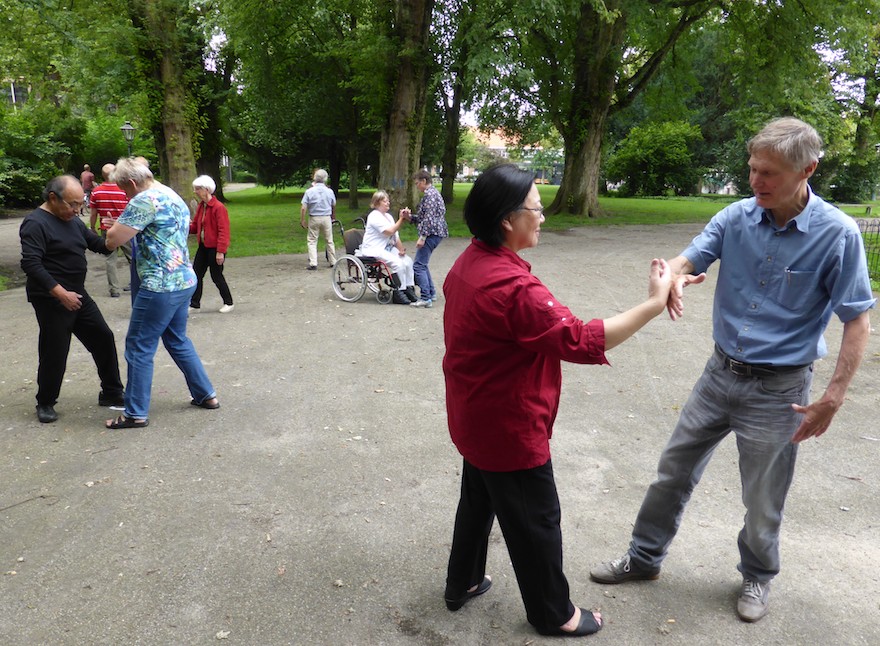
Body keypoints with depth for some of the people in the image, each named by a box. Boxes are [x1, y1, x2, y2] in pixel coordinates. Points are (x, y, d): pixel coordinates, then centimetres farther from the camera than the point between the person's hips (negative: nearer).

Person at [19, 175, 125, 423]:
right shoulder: (36, 223, -14)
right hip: (51, 300, -8)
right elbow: (31, 264, -22)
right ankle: (45, 403, 21)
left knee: (103, 338, 8)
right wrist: (61, 293, -26)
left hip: (77, 295, 8)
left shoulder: (73, 221, 12)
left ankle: (111, 393, 20)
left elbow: (98, 244, 15)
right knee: (54, 353, 0)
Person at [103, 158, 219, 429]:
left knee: (139, 346, 2)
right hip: (185, 280, 9)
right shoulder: (174, 197, 15)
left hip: (160, 286, -9)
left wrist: (115, 227, 7)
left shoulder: (145, 200, -15)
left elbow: (112, 240, -16)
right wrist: (125, 228, 17)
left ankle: (136, 414, 10)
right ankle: (206, 394, 26)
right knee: (178, 340, 21)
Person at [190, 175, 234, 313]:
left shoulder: (219, 207, -17)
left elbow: (223, 231, -19)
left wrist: (220, 251, -22)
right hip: (203, 247, 8)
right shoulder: (201, 206, 9)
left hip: (214, 248, -8)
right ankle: (194, 303, 15)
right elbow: (195, 226, 16)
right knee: (196, 274, 7)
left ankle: (228, 303, 17)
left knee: (216, 276, 1)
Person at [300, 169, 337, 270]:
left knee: (312, 241, 4)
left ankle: (313, 263, -5)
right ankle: (333, 262, 20)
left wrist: (302, 220, -3)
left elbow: (303, 208, -12)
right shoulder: (329, 191, -1)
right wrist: (333, 217, 28)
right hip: (327, 218, 2)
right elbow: (334, 206, 13)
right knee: (329, 241, 13)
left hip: (314, 218, -2)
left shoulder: (309, 191, -8)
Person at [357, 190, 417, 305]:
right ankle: (398, 293, -18)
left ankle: (409, 289, -6)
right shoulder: (374, 217, -11)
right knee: (398, 263, -27)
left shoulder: (388, 217, 17)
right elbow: (390, 232, -21)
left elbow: (395, 236, 11)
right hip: (373, 250, -9)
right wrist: (401, 219, -20)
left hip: (387, 248, 9)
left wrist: (401, 248, -4)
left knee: (408, 260, -10)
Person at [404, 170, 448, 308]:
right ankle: (431, 293, 22)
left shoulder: (430, 194, -12)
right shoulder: (432, 193, 21)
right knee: (422, 264, 18)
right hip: (434, 233, 11)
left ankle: (425, 298, -14)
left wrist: (422, 237, -23)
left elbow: (429, 218, -21)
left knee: (418, 265, -12)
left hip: (432, 233, -11)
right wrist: (409, 217, 11)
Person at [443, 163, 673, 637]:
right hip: (509, 430, -9)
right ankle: (553, 614, 33)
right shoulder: (513, 286, -31)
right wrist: (654, 304, -25)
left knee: (478, 502, 27)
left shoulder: (469, 263, -1)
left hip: (475, 420, 9)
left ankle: (462, 583, 46)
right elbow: (582, 340, -31)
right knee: (535, 524, 12)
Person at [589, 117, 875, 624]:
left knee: (763, 500, 13)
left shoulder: (837, 234, -14)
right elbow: (687, 260, -10)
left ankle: (758, 576, 42)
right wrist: (674, 278, -36)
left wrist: (833, 398, -15)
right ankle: (644, 558, 33)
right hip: (721, 372, 4)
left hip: (778, 388, -3)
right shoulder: (737, 217, -5)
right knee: (675, 469, 13)